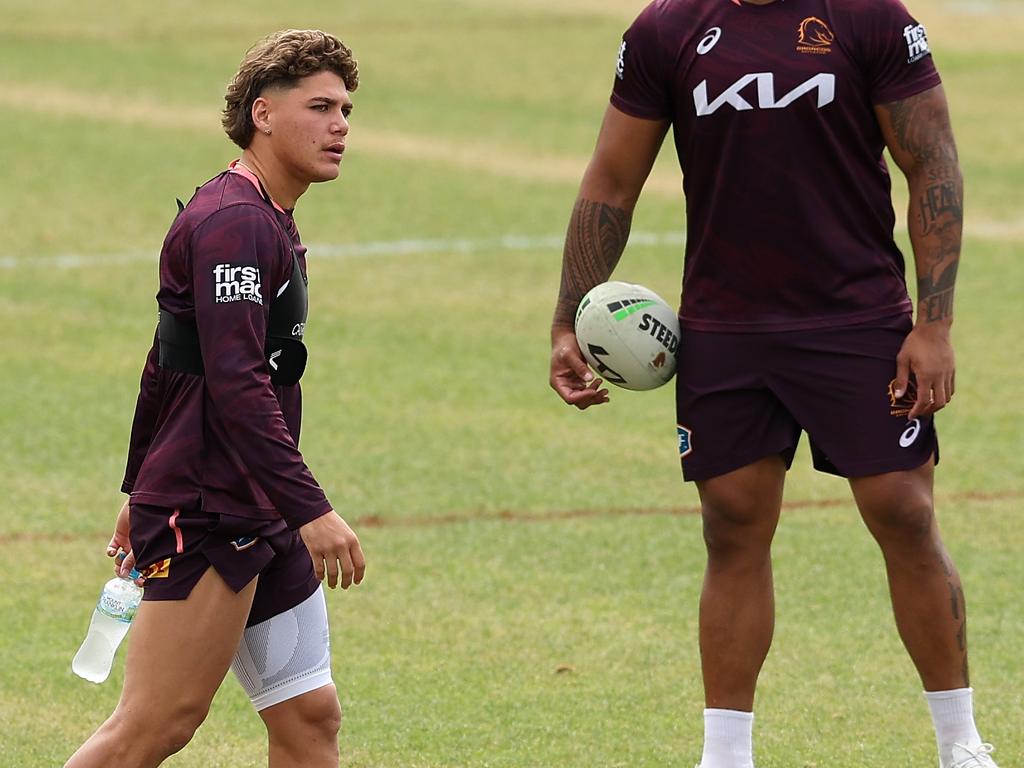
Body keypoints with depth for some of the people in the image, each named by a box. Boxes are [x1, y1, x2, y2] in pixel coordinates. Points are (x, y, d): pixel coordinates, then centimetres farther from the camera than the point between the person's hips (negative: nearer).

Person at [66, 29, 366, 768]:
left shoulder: (268, 223, 18)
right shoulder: (233, 222, -15)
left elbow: (165, 367, 26)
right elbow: (235, 386, -24)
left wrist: (143, 492, 31)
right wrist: (310, 509, -27)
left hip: (259, 519, 10)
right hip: (204, 517, -10)